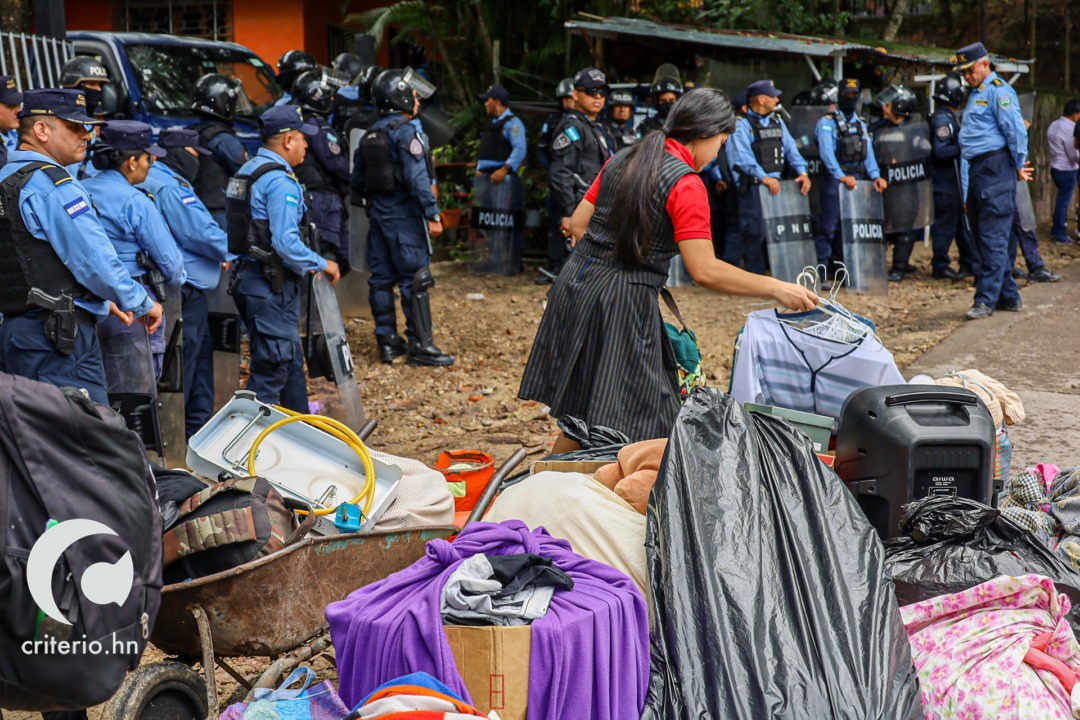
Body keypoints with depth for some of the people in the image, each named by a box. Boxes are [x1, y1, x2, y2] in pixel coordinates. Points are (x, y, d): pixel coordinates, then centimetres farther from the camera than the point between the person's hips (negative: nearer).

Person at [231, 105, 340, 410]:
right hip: (273, 285, -10)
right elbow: (286, 243, -25)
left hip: (250, 278, 10)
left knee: (291, 361, 20)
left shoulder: (248, 171, 14)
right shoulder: (280, 181, -17)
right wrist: (321, 264, -10)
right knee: (273, 366, -3)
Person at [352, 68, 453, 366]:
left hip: (378, 215, 8)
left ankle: (387, 342, 16)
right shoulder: (405, 131, -12)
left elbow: (357, 180, 16)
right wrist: (432, 214, -21)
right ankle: (420, 345, -3)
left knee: (381, 277, 10)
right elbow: (418, 177, -20)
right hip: (403, 216, -8)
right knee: (415, 279, -5)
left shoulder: (370, 135, 12)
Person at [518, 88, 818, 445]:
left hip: (576, 283, 8)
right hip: (624, 302, -8)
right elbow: (705, 271, -18)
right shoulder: (686, 184, -11)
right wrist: (776, 289, -11)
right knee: (631, 424, -1)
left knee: (577, 415, 16)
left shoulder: (623, 159, 12)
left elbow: (577, 224, 15)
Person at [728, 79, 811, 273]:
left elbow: (790, 148, 13)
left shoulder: (777, 121, 17)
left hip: (777, 184, 7)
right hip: (754, 186, -7)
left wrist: (802, 172, -2)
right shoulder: (742, 124, -6)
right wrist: (764, 178, -25)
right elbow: (743, 157, -17)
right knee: (755, 231, -6)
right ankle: (755, 276, 2)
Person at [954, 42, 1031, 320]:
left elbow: (1016, 130, -14)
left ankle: (987, 299, -9)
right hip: (976, 172, 10)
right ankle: (1009, 296, 18)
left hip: (995, 169, -10)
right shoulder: (975, 94, 22)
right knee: (981, 237, 11)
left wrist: (1019, 167, -8)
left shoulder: (998, 91, -8)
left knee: (993, 238, -9)